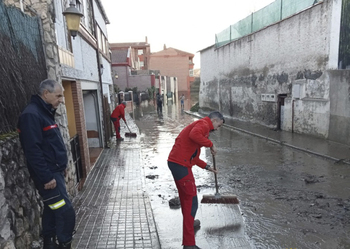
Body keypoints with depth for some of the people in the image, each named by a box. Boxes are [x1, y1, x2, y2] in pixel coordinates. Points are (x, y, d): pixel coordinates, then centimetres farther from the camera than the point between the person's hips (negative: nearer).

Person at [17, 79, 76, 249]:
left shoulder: (45, 112, 13)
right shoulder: (31, 114, -18)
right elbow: (33, 150, -24)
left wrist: (61, 167, 19)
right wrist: (46, 177, -23)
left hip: (54, 171, 10)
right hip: (47, 175, -10)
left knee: (52, 209, 19)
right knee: (66, 212, -6)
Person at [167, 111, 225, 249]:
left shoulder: (200, 125, 23)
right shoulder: (204, 124, -7)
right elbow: (194, 135, -32)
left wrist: (206, 166, 22)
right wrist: (210, 144, -19)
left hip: (175, 162, 11)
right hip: (181, 164, -11)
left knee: (185, 196, 29)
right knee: (191, 201, -3)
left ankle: (189, 221, 52)